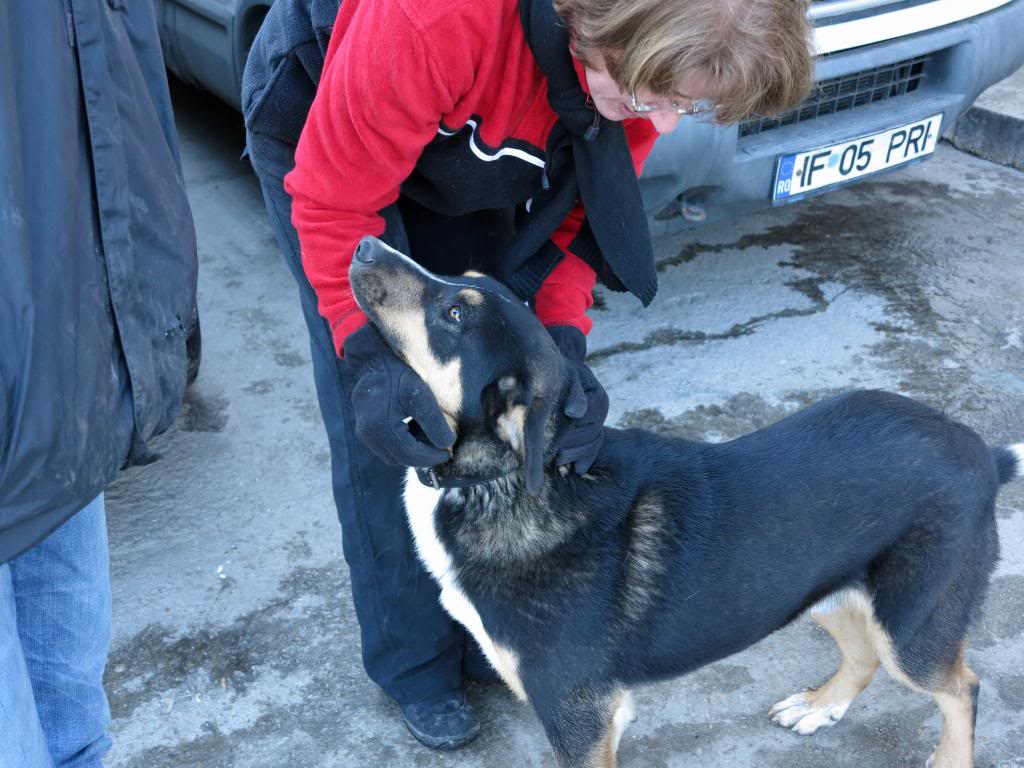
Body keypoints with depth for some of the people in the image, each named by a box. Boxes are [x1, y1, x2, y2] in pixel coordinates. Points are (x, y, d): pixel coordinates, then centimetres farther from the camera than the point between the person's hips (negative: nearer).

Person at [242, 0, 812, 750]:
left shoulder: (638, 64, -25)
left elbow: (577, 207, -11)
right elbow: (333, 199, -30)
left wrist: (561, 341, -25)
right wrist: (369, 356, -38)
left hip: (471, 162, 5)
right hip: (323, 139, -4)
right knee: (383, 420, -6)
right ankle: (415, 661, 16)